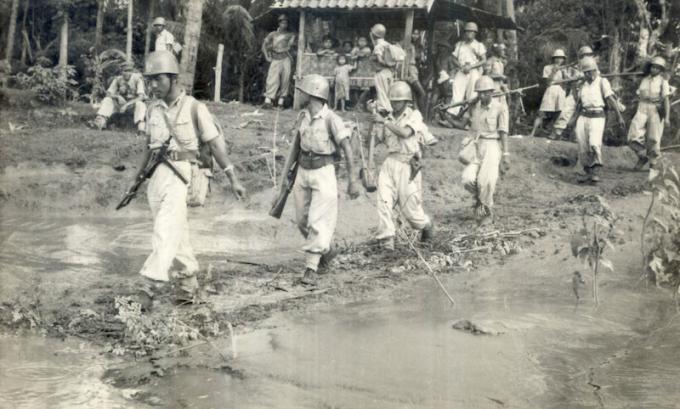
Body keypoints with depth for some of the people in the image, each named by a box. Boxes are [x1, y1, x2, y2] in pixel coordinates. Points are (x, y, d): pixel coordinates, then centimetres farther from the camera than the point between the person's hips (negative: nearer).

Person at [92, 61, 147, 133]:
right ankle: (101, 120, -33)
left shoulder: (137, 79, -17)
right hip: (121, 103, 4)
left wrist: (127, 104, -35)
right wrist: (117, 96, -28)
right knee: (107, 100, -17)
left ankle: (141, 126, -52)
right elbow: (108, 93, -6)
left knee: (140, 104, -37)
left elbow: (141, 97, -25)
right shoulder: (118, 79, -6)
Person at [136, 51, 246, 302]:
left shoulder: (194, 108, -4)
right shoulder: (153, 109, 10)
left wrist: (233, 179, -3)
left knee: (165, 228, -19)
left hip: (182, 174, -5)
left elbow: (216, 144, -2)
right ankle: (188, 282, 22)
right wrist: (139, 175, 25)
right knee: (177, 232, 10)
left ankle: (151, 284, -27)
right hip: (157, 175, 5)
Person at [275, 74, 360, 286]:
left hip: (323, 173, -7)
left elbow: (347, 150, -14)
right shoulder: (302, 116, 3)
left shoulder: (331, 119, -17)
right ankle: (325, 250, 35)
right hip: (303, 172, 7)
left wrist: (353, 180, -15)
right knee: (302, 220, 12)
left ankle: (311, 268, -2)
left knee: (318, 221, -7)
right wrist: (285, 173, 12)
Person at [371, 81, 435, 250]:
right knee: (384, 201, -12)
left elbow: (405, 132, -22)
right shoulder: (390, 119, 13)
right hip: (390, 162, 5)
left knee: (409, 207, 2)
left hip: (407, 165, -5)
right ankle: (386, 238, -9)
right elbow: (381, 139, 23)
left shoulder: (414, 115, -3)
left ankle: (426, 225, 32)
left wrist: (384, 121, -20)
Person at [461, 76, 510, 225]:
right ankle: (479, 197, 18)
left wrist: (505, 155, -8)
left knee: (486, 181, -17)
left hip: (492, 146, -4)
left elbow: (503, 133, -5)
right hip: (475, 146, 4)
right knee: (468, 179, -16)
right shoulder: (474, 107, 9)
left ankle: (487, 213, 6)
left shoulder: (500, 108, -3)